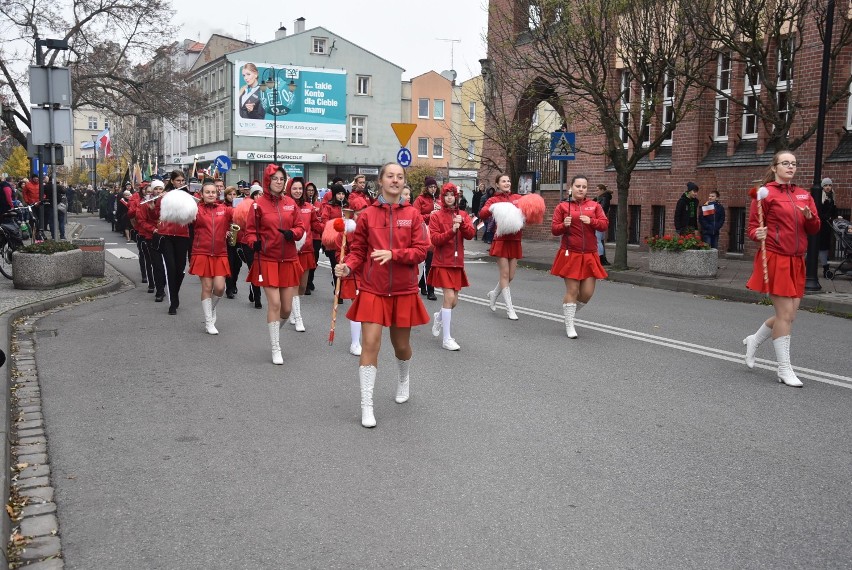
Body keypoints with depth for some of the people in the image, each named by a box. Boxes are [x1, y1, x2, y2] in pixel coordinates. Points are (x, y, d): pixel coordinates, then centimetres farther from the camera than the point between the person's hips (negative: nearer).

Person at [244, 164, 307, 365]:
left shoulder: (291, 203, 5)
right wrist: (254, 242, -17)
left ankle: (274, 334, 37)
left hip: (289, 260, 4)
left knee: (286, 308, 5)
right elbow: (250, 230, 2)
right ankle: (275, 349, 5)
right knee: (274, 303, -8)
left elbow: (301, 227, 9)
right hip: (267, 260, -3)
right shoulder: (259, 204, -4)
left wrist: (292, 233, -12)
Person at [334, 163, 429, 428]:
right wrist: (347, 267, -17)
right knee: (370, 344, -8)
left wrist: (393, 254, -21)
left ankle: (404, 381, 46)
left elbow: (420, 251, -6)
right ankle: (367, 406, 0)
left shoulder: (413, 214, -1)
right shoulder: (367, 215, -1)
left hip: (403, 291, 1)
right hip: (372, 290, -1)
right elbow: (358, 250, 2)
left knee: (401, 345, 13)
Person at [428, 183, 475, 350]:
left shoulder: (463, 215, 9)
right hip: (443, 262, -5)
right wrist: (452, 231, -23)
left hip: (457, 262, 5)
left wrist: (462, 223, -21)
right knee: (449, 297, -14)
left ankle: (439, 317, 43)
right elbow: (435, 239, -12)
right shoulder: (436, 216, -3)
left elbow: (470, 234, -4)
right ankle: (447, 339, -6)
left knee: (454, 301, 9)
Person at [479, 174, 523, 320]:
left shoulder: (517, 198, 11)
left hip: (515, 240, 4)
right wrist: (492, 208, -33)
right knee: (505, 274, -4)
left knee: (511, 275, 9)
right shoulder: (494, 200, 1)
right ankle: (510, 309, 3)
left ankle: (494, 294, 36)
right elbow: (482, 214, -14)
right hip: (501, 240, -4)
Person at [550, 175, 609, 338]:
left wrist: (591, 221, -16)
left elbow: (605, 225, 1)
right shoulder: (562, 206, 3)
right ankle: (569, 326, 10)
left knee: (587, 292, 1)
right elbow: (554, 229, 2)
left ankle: (569, 311, 30)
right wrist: (564, 225, -18)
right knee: (572, 290, -4)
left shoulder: (595, 206, 9)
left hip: (590, 255, 3)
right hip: (570, 254, -3)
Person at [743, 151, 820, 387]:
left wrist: (810, 217, -7)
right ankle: (784, 370, 3)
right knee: (785, 314, -7)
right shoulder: (765, 194, -3)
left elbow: (814, 229, 14)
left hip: (797, 262, 6)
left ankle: (754, 340, 32)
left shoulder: (804, 195, 13)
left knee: (789, 314, 6)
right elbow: (752, 227, -2)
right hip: (775, 260, -6)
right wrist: (757, 234, -24)